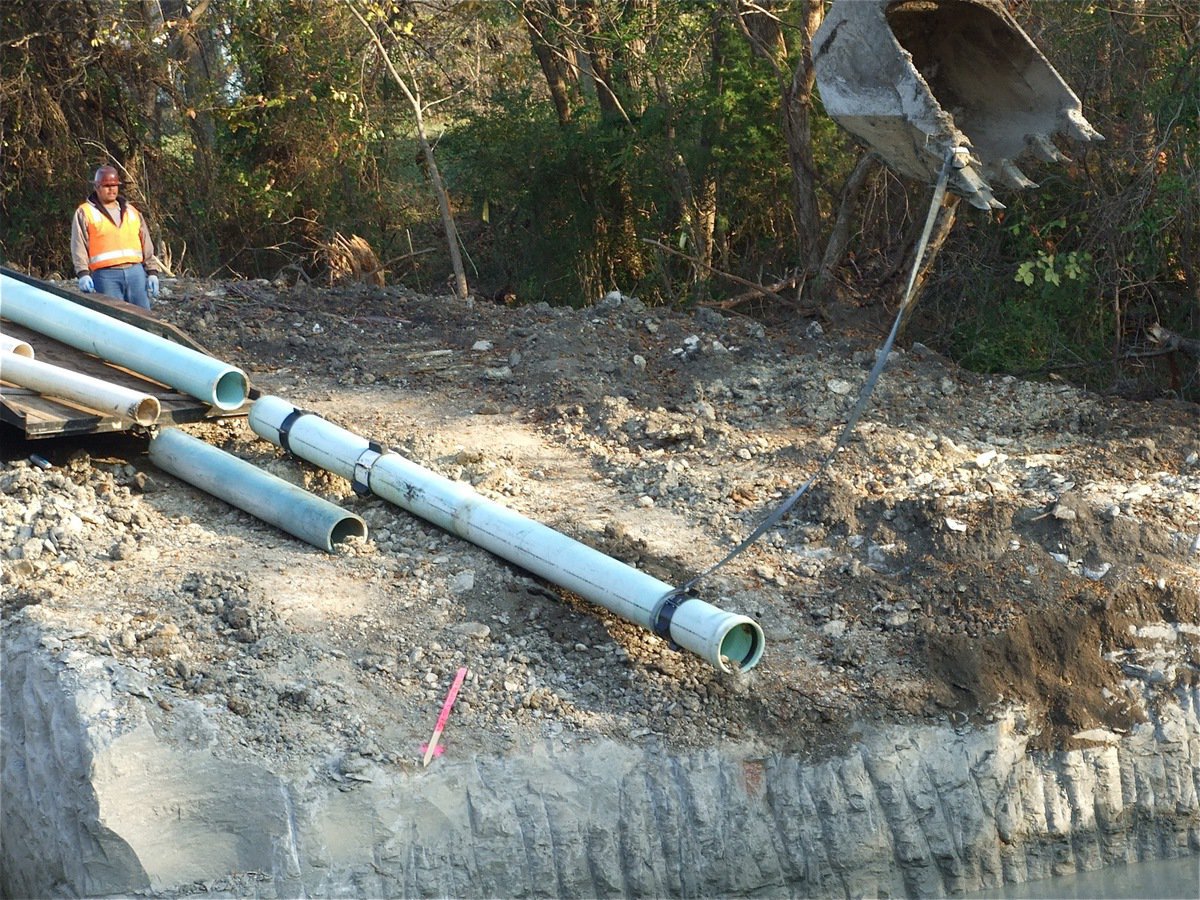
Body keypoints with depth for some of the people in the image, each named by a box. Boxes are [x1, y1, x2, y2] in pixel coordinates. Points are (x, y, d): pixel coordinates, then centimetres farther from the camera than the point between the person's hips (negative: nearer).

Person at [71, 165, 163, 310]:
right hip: (106, 276, -4)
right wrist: (83, 274, -14)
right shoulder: (85, 213, 7)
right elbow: (79, 247, -2)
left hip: (136, 272, 4)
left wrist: (152, 272, 10)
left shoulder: (131, 211, 19)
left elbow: (146, 245, 19)